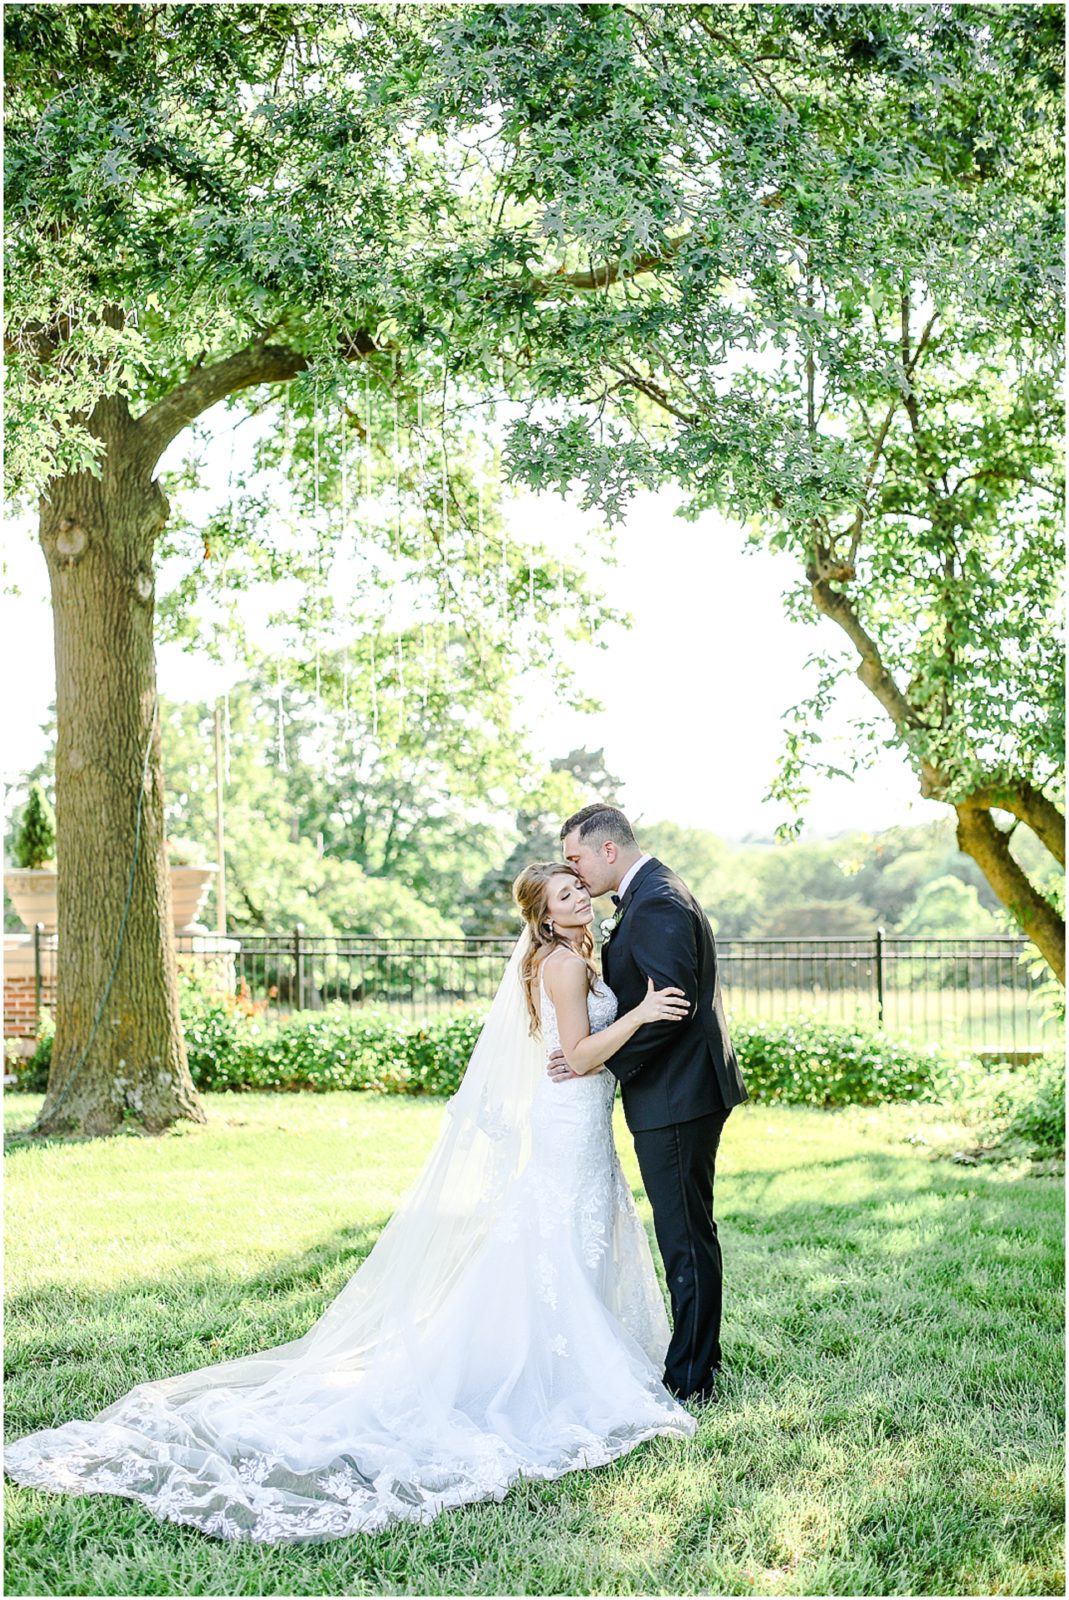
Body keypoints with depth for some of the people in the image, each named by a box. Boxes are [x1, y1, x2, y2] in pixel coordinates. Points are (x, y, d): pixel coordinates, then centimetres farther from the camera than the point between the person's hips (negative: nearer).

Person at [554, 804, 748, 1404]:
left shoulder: (658, 902, -18)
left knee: (686, 1237, -2)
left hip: (677, 1098, -11)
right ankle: (701, 1354, 29)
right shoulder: (652, 894, 16)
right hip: (681, 1091, 11)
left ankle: (691, 1378, 7)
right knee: (688, 1233, 18)